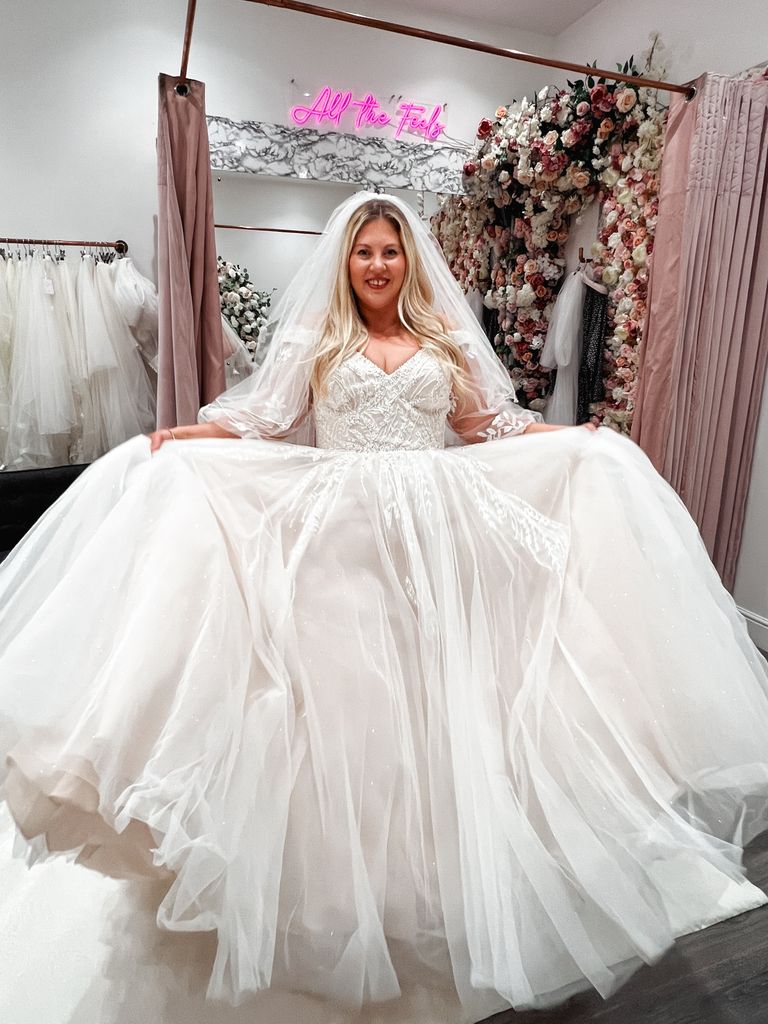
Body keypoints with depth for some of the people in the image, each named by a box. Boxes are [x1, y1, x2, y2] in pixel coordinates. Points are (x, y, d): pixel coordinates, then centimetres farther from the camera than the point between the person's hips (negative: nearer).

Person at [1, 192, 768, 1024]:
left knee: (435, 683, 5)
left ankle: (441, 852, 26)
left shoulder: (446, 340, 13)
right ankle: (343, 864, 23)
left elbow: (492, 424, 13)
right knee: (340, 685, 3)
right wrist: (181, 436, -7)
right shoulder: (313, 340, 8)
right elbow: (260, 419, 5)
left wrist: (586, 438, 9)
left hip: (435, 537, 2)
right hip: (339, 536, -1)